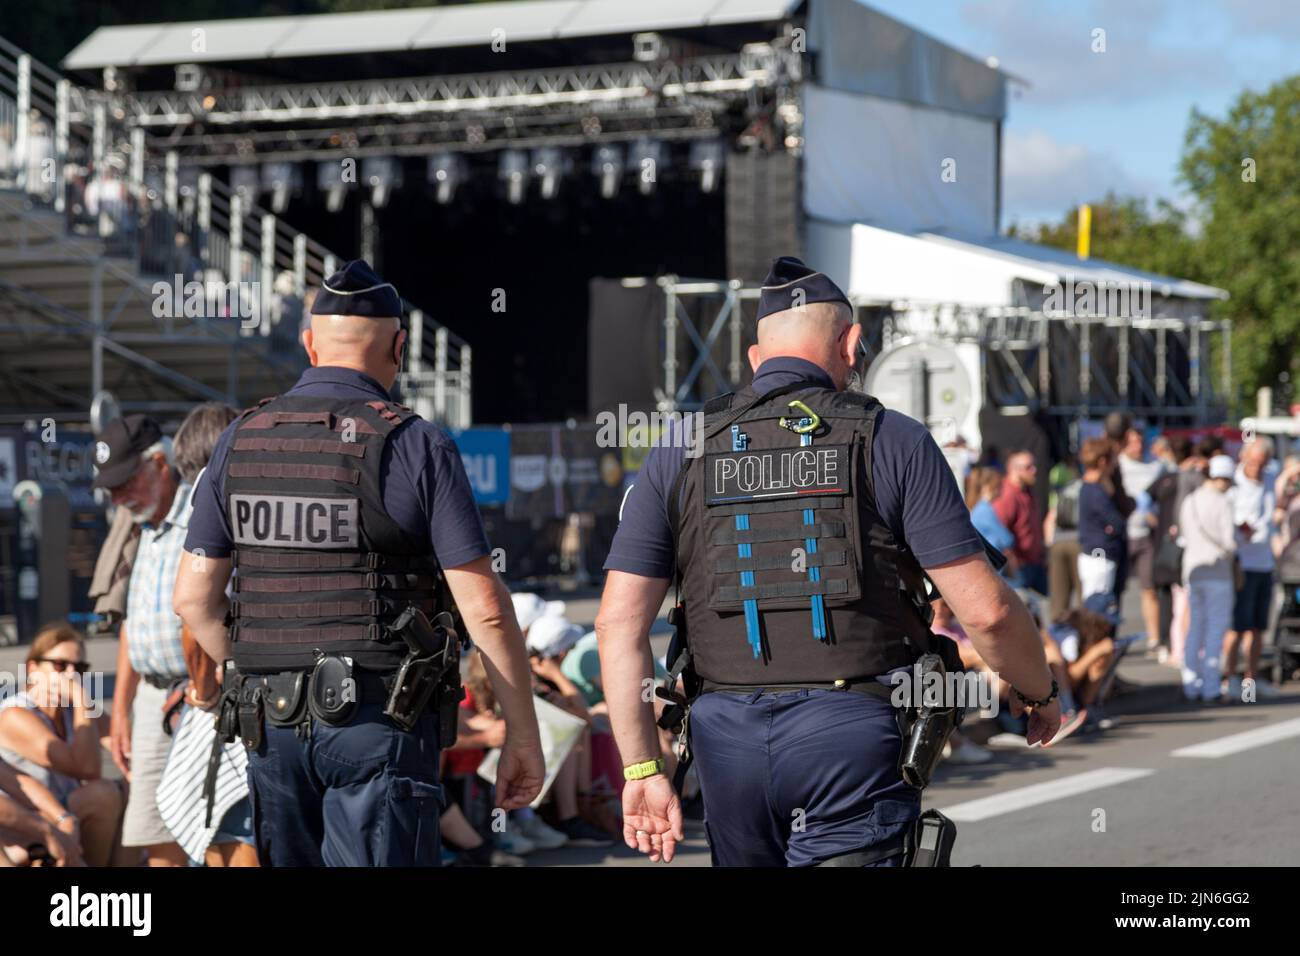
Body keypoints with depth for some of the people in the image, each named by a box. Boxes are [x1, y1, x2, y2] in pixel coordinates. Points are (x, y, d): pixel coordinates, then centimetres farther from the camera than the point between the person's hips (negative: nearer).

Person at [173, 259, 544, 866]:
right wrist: (523, 734, -3)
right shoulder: (416, 446, -9)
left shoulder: (241, 442, 4)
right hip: (379, 724, -4)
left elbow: (194, 596, 7)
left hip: (272, 725, 5)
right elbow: (484, 608, -11)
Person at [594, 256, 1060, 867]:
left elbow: (619, 621, 2)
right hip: (855, 732, -3)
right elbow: (985, 609, -2)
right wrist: (1041, 693, 16)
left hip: (728, 738, 3)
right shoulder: (892, 441, 1)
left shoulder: (680, 452, 9)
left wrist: (643, 769, 4)